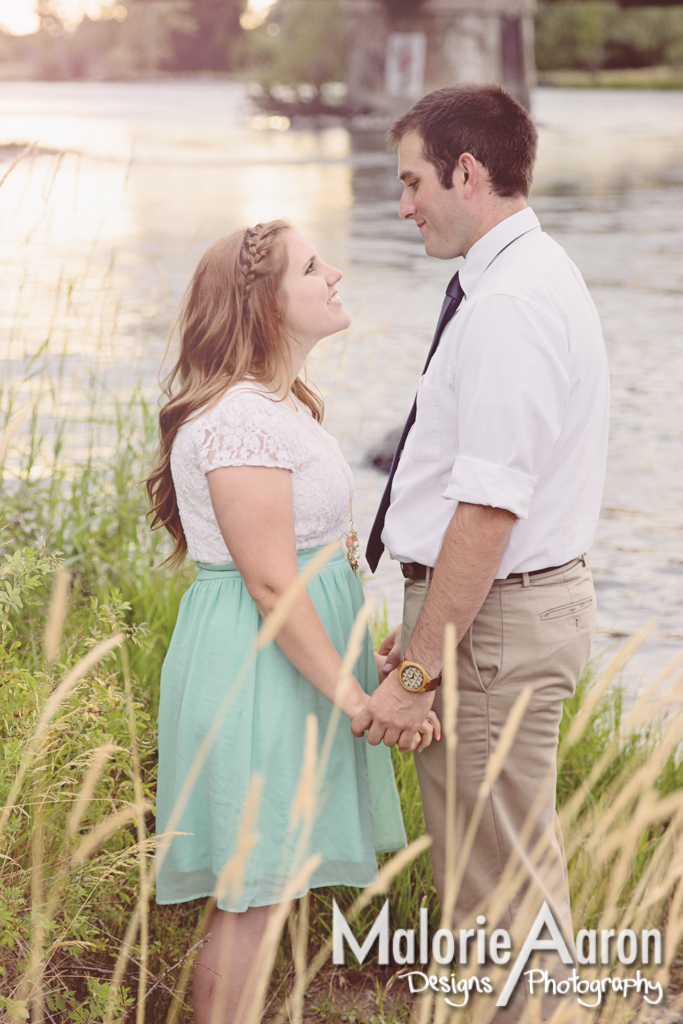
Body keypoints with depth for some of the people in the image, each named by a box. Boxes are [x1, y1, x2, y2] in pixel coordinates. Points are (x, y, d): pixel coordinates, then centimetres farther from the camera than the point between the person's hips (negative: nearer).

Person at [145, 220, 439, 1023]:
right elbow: (271, 583, -22)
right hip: (258, 664, -10)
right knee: (254, 893, -2)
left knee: (262, 888, 15)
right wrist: (355, 699, -21)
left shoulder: (280, 404, 14)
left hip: (294, 660, 10)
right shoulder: (238, 420, -20)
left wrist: (367, 660, 21)